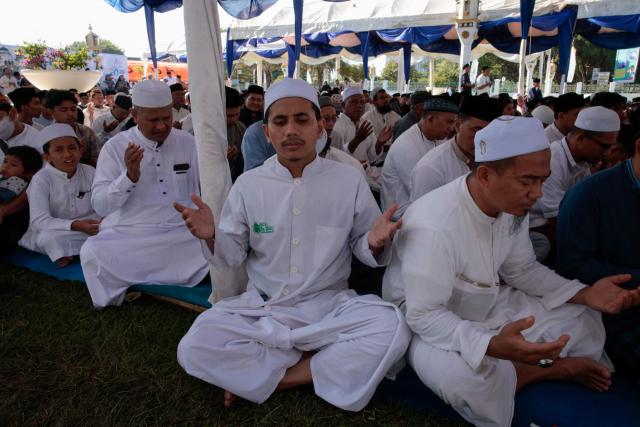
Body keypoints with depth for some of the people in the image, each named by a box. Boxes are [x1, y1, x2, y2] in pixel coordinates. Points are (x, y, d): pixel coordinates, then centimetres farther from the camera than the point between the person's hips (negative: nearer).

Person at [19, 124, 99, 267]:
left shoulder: (90, 172, 2)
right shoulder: (41, 179, -10)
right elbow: (39, 220, -20)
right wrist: (75, 225, -35)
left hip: (89, 225, 4)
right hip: (53, 231, -4)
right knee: (49, 238, -37)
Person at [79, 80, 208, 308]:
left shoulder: (188, 143, 9)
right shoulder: (115, 147, 2)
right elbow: (99, 206, -3)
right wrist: (129, 176, -19)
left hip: (183, 234, 3)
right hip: (128, 235, -2)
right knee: (92, 252, -32)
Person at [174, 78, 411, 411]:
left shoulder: (349, 181, -4)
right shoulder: (248, 184, -1)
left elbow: (362, 248, 2)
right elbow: (233, 256, 3)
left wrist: (374, 243, -22)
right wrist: (212, 237, -19)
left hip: (330, 306, 0)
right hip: (261, 308, 1)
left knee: (392, 330, -28)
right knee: (194, 348, -22)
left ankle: (277, 376, -13)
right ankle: (316, 363, -10)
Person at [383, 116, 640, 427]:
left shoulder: (513, 206, -9)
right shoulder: (434, 225, -34)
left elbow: (522, 270, 6)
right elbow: (423, 314, -31)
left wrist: (585, 294, -9)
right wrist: (492, 345, -46)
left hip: (488, 306, 7)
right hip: (426, 320, -6)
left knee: (583, 320, 6)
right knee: (466, 379, -35)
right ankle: (554, 369, -8)